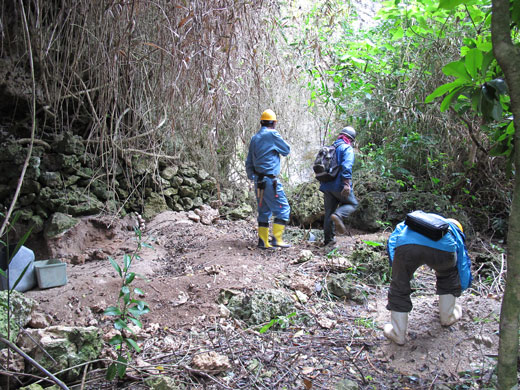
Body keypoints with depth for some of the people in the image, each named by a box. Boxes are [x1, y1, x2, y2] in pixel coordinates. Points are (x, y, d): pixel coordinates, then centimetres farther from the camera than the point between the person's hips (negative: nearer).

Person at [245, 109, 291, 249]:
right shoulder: (272, 134, -8)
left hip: (258, 180, 8)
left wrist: (251, 177, 24)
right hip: (270, 179, -8)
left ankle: (263, 241, 13)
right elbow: (287, 150, 3)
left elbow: (249, 162, 17)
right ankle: (277, 239, -6)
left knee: (264, 211, 12)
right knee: (283, 208, -1)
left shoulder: (254, 138, 15)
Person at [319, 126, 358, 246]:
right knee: (352, 204, 12)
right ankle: (338, 215, -19)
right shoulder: (347, 148, -4)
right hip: (339, 185, -6)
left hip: (327, 186, 7)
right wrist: (347, 183, -26)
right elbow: (346, 166, -20)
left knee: (329, 212, 11)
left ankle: (328, 239, 13)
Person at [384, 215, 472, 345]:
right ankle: (447, 317, 46)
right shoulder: (454, 230, 41)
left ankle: (397, 334, 25)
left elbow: (392, 240, 33)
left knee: (399, 287, 19)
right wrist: (459, 290, 61)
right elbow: (463, 264, 45)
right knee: (449, 275, 34)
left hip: (406, 244, 0)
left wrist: (397, 269, 33)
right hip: (442, 248, 0)